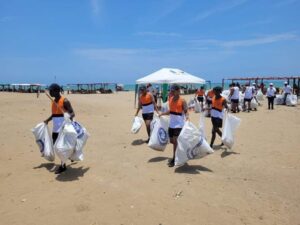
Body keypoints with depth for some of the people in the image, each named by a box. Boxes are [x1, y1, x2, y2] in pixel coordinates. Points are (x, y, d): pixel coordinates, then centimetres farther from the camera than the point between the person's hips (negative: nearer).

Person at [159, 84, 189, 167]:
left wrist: (187, 116, -33)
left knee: (175, 140, -9)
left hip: (179, 124, -7)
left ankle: (174, 159, 2)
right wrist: (162, 114, 15)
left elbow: (186, 111, -13)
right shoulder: (170, 99, 8)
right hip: (171, 123, 7)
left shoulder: (182, 101, -11)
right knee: (172, 140, 13)